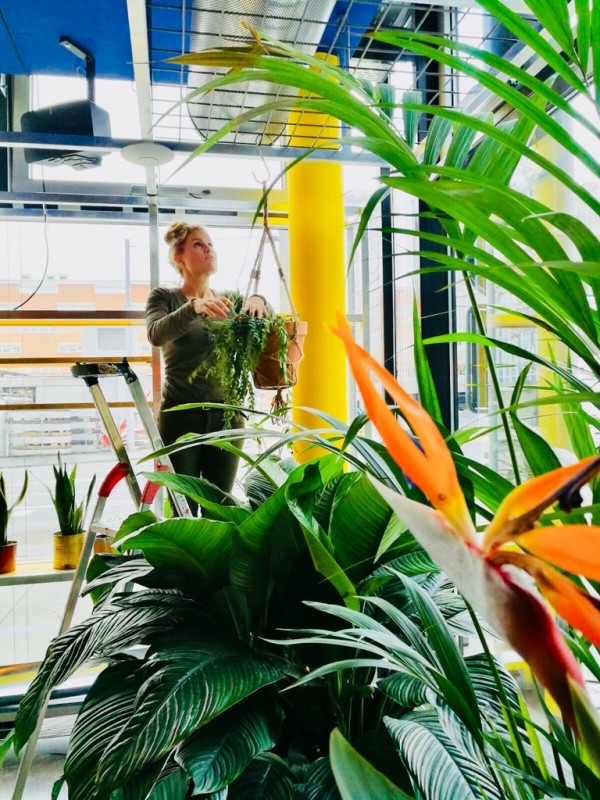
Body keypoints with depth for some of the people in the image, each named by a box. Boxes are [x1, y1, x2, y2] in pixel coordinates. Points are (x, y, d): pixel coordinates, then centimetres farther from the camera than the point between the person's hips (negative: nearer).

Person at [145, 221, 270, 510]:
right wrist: (194, 306, -35)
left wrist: (258, 300, -23)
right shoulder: (165, 297, 3)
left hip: (226, 416, 3)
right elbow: (156, 334, -18)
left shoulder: (231, 300, 14)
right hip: (181, 416, -3)